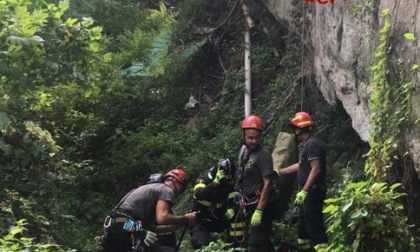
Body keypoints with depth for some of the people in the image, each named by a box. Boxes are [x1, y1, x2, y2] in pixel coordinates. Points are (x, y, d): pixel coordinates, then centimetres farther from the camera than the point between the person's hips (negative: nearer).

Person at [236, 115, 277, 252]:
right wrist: (241, 202, 16)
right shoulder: (243, 150, 8)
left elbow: (268, 184, -20)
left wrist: (259, 211, -24)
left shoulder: (263, 154, -16)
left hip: (262, 206, -8)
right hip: (250, 205, 8)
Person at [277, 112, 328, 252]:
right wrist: (279, 172, 36)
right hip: (308, 193, 11)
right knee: (302, 226, 19)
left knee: (314, 227, -13)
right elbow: (301, 166, 30)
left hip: (312, 193, -11)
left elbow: (316, 169, -23)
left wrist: (304, 191, -27)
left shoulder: (312, 144, -15)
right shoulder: (307, 144, 17)